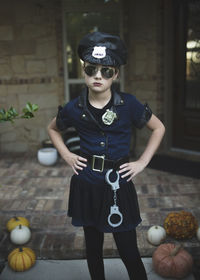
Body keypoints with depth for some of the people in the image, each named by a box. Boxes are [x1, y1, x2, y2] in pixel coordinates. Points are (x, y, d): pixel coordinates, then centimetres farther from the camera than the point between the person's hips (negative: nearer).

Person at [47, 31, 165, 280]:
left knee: (129, 253, 4)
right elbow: (53, 129, 16)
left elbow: (158, 128, 5)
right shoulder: (74, 108, -4)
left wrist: (143, 161, -1)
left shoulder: (128, 104, -9)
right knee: (93, 247, 17)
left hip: (118, 183, -2)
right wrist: (66, 155, 3)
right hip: (86, 184, 2)